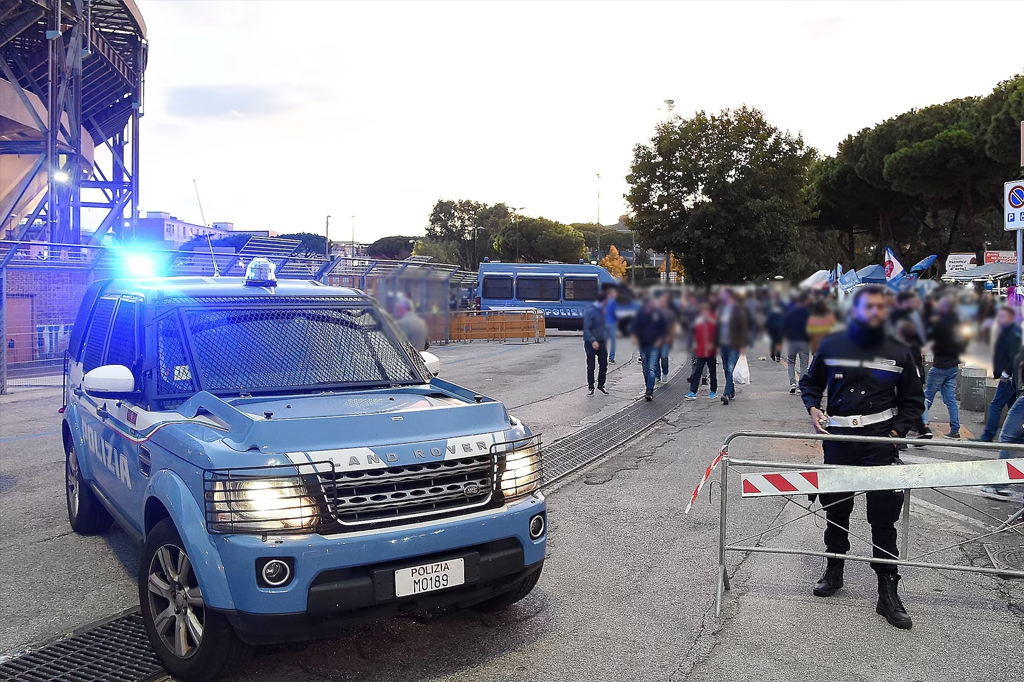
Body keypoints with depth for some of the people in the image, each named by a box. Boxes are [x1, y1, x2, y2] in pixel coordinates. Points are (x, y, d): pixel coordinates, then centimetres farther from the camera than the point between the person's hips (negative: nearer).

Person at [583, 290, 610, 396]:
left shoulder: (602, 310, 7)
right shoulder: (590, 311, -16)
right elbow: (586, 329, -19)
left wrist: (605, 339, 14)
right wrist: (593, 341, -28)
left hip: (602, 343, 7)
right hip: (591, 343, -7)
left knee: (604, 365, 9)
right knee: (591, 366, 3)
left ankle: (601, 385, 24)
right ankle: (590, 387, 15)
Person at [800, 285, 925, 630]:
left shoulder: (899, 353, 3)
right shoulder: (831, 345, 4)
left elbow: (913, 401, 11)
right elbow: (810, 383, 17)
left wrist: (897, 431, -4)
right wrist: (813, 408, -2)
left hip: (880, 440, -1)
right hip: (838, 439, 1)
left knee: (883, 517, -2)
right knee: (835, 509, 13)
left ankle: (888, 593, 7)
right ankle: (834, 571, 32)